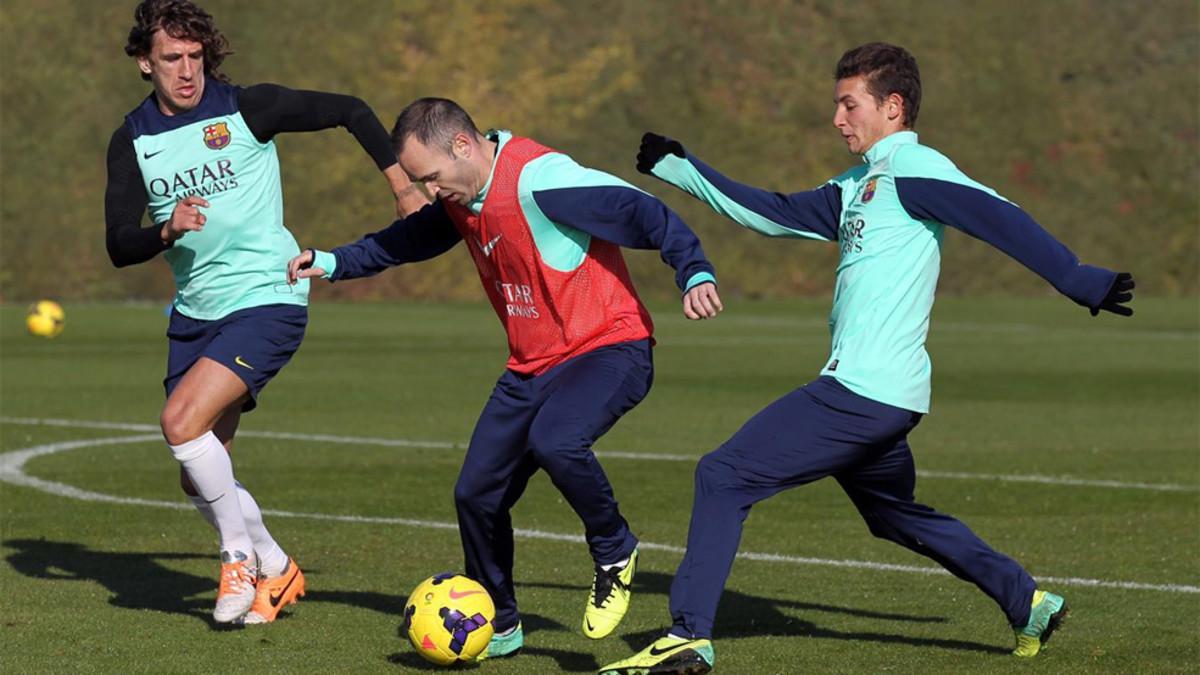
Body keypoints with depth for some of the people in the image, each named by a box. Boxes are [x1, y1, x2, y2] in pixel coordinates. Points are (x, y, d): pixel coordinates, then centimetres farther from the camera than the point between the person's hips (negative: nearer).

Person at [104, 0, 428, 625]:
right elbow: (118, 246, -3)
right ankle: (274, 569, 28)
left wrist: (402, 185, -2)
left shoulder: (246, 109, -8)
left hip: (266, 302, -6)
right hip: (193, 314, 6)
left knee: (182, 420, -24)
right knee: (199, 478, 6)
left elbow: (350, 112, 2)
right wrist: (168, 230, -23)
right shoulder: (131, 140, 3)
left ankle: (239, 556, -5)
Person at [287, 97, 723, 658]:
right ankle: (499, 629, 26)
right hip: (532, 367, 9)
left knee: (553, 442, -36)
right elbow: (406, 241, 26)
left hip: (609, 349, -9)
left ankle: (614, 554, -8)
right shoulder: (461, 198, 5)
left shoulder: (539, 179, -22)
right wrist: (332, 263, 19)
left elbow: (645, 215, -25)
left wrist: (695, 274, -35)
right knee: (476, 494, 5)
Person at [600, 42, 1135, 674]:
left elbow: (1003, 221, -15)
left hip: (863, 392, -10)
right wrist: (678, 168, 28)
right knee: (899, 516, 26)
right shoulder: (858, 185, 20)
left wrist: (1081, 282, -22)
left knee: (723, 476, -11)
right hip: (881, 400, 10)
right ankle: (1028, 604, 32)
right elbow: (775, 214, 26)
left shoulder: (912, 168, -7)